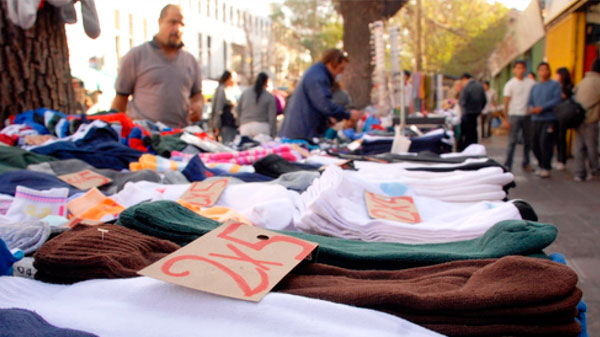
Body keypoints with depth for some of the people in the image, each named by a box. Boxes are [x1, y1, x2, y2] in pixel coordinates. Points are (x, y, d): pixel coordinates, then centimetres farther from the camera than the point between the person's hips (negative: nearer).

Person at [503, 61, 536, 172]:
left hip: (527, 115, 4)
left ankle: (526, 163, 22)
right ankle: (507, 165, -4)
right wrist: (506, 118, -8)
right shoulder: (510, 84, -2)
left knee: (528, 141, 10)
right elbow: (506, 101, -4)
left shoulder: (531, 82, 6)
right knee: (512, 141, -6)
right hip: (514, 115, -4)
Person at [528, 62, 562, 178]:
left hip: (550, 119, -5)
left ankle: (546, 168, -4)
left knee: (545, 143, -15)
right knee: (535, 145, 5)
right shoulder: (534, 87, 20)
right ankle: (542, 165, 23)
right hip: (536, 119, 6)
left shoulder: (555, 85, 2)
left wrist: (541, 108, -17)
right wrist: (531, 108, -7)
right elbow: (530, 102, 17)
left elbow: (556, 100, -10)